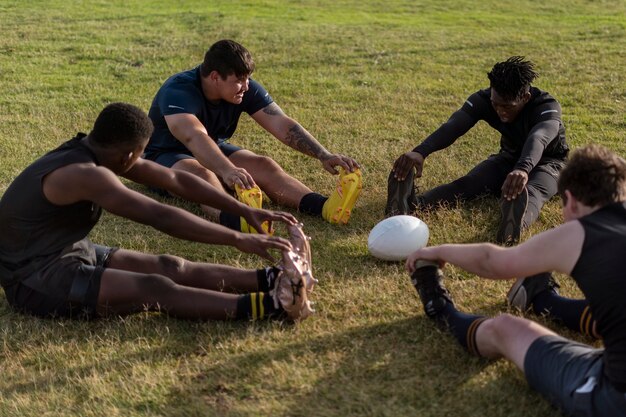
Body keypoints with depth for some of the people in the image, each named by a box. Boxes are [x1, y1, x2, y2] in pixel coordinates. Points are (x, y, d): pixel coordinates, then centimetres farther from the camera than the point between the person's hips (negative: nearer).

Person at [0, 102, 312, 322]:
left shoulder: (95, 153, 3)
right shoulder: (86, 175, -27)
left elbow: (175, 180, 4)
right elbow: (162, 218, -33)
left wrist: (245, 210, 1)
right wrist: (238, 239, -32)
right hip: (33, 280, -10)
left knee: (168, 267, -6)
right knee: (155, 289, -25)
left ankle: (267, 280, -13)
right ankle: (260, 306, -34)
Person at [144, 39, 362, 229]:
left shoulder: (247, 90, -12)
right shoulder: (178, 91, -31)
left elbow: (282, 125, -18)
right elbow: (194, 137, -49)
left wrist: (324, 156, -31)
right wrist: (228, 171, -67)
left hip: (214, 151, 6)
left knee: (264, 165, -20)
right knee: (201, 173, -39)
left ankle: (326, 207, -41)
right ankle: (235, 218, -69)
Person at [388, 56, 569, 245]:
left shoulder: (547, 107, -31)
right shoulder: (484, 100, -21)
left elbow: (538, 139, -53)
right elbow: (452, 126, -37)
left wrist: (523, 169, -75)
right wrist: (420, 152, -56)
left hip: (547, 161, -3)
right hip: (510, 157, 3)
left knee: (532, 191, -40)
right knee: (467, 183, -28)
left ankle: (517, 221, -75)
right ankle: (410, 204, -56)